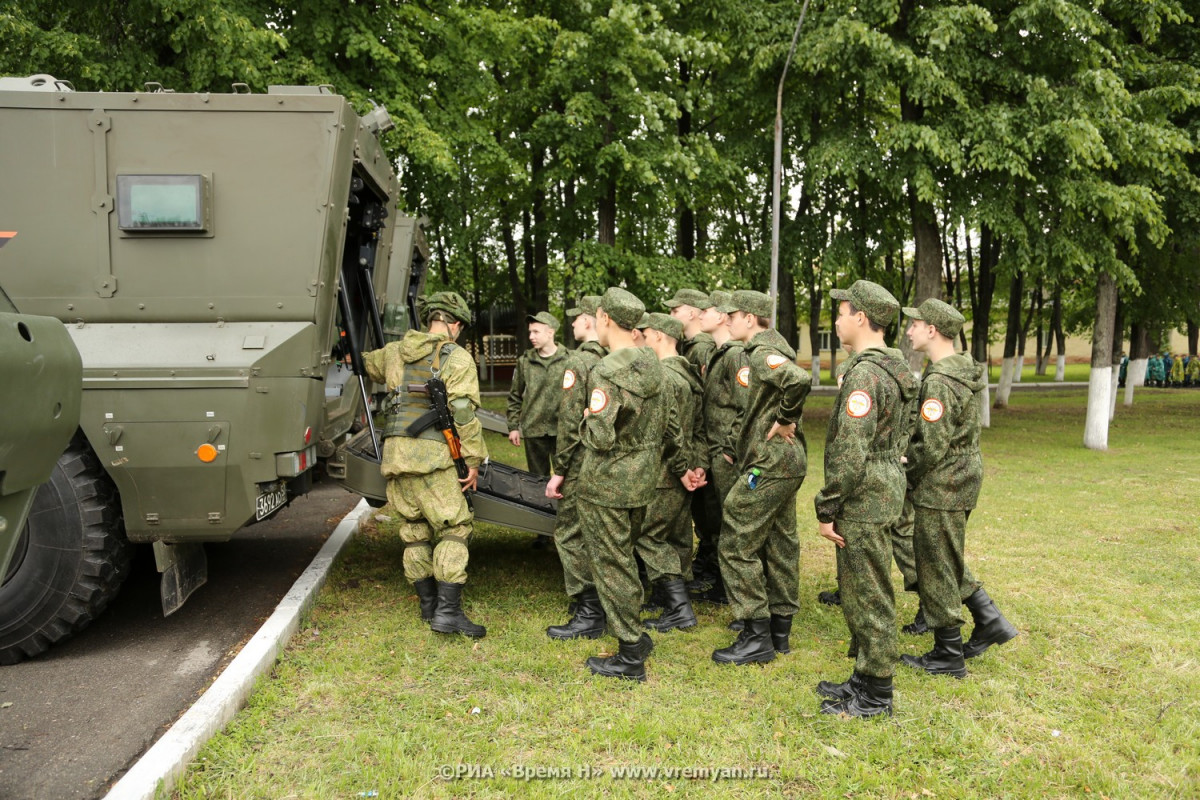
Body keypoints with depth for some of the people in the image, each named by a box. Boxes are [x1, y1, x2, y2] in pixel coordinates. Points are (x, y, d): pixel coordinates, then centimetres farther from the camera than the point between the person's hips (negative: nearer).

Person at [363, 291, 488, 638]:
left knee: (414, 530, 14)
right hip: (431, 456, -7)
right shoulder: (457, 358, -3)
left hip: (394, 453, 7)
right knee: (454, 530, -2)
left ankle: (429, 604, 22)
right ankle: (447, 611, -7)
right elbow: (463, 413, -10)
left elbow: (363, 363, 34)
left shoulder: (394, 353, 15)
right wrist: (473, 460, -5)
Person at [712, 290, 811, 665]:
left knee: (737, 545, -4)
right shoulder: (770, 350, 17)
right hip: (786, 462, 10)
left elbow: (800, 379, -36)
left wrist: (785, 421, -22)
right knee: (779, 544, 15)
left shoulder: (762, 353, -15)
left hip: (770, 463, -10)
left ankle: (756, 637, 2)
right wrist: (729, 451, 21)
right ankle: (779, 630, 25)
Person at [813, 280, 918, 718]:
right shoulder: (892, 369, 12)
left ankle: (875, 696, 12)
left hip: (864, 501, -10)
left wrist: (827, 509, -16)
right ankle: (864, 678, 30)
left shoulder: (864, 373, -20)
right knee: (861, 594, 19)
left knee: (868, 598, 1)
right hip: (884, 489, 10)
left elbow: (849, 453, -24)